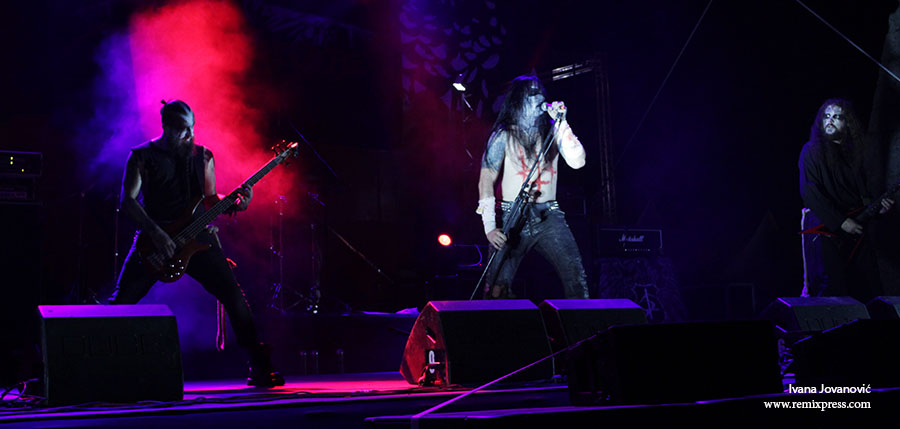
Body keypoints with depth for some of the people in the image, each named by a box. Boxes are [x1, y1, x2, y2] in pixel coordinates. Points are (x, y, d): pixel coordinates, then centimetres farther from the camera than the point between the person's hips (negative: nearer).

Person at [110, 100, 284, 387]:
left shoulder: (203, 156, 11)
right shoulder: (143, 156, 1)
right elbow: (128, 201, -6)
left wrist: (235, 203, -3)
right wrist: (155, 233, -17)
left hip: (195, 236, 2)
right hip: (154, 238, -2)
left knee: (232, 292, -9)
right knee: (122, 300, -6)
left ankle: (259, 365, -3)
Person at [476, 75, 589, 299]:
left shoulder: (551, 131, 11)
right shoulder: (504, 135, 1)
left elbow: (577, 161, -1)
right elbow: (486, 181, -5)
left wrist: (561, 123, -5)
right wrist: (490, 227, -15)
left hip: (548, 216, 3)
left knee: (576, 278, -10)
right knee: (497, 289, -9)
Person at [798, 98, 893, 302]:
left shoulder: (853, 153, 16)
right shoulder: (812, 150, -3)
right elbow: (809, 192, -13)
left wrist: (875, 206, 0)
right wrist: (841, 222, -16)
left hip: (857, 230, 6)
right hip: (828, 231, -6)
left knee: (869, 287, 2)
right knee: (834, 288, -11)